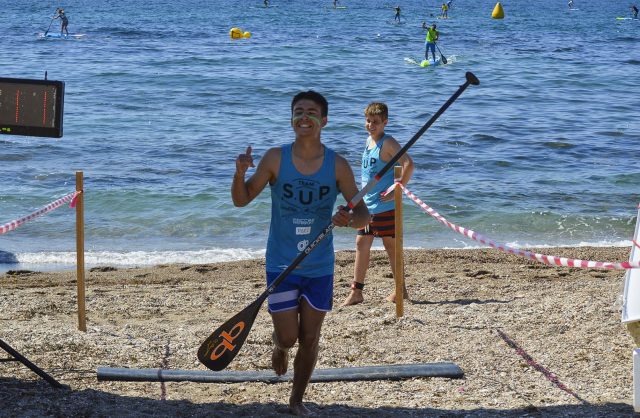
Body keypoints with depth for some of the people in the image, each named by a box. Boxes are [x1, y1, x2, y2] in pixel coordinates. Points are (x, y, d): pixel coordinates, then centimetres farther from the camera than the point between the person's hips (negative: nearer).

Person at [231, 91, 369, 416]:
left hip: (320, 268, 1)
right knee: (288, 337, -2)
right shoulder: (275, 159, -9)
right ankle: (279, 346, 36)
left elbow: (363, 212, -5)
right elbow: (241, 200, -3)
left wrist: (351, 220, -29)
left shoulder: (337, 165, -7)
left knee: (309, 340, 8)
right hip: (281, 265, -1)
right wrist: (240, 174, -24)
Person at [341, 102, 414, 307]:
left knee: (390, 245, 2)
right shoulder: (369, 140, 12)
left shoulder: (388, 143, -14)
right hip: (367, 204, 8)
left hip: (385, 206, -8)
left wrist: (396, 191, -22)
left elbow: (408, 164, -26)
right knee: (361, 244, 6)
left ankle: (400, 289, 13)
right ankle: (356, 292, 9)